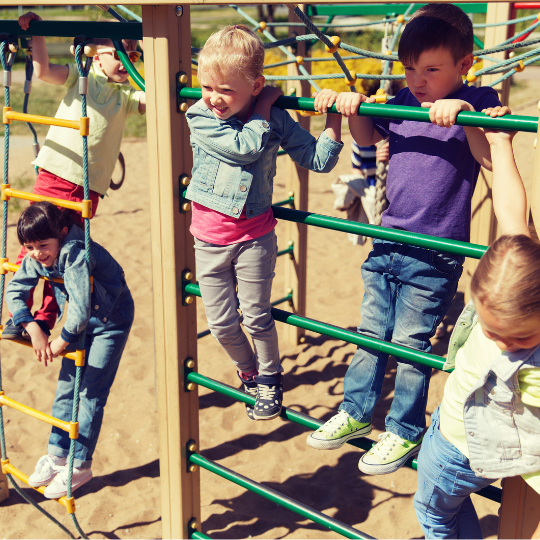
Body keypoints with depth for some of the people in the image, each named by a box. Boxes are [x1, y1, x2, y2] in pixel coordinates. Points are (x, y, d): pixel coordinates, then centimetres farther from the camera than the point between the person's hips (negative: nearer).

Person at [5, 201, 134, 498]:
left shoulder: (75, 254, -35)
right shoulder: (35, 259, -11)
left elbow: (80, 311, -38)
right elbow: (14, 291, -3)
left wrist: (60, 342, -22)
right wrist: (34, 330, -15)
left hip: (111, 320, -7)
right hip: (79, 323, 7)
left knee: (91, 393, -4)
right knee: (66, 386, 9)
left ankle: (80, 464, 8)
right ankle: (57, 454, 22)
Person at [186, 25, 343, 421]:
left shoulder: (276, 120, -8)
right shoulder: (200, 117, -11)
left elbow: (318, 161, -5)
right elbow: (245, 146, -24)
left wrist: (333, 120, -17)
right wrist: (263, 108, -14)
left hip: (254, 236, -1)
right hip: (210, 235, 1)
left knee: (256, 317, 8)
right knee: (221, 322, 11)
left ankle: (270, 380, 33)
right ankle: (250, 372, 38)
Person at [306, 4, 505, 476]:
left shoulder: (475, 103, -9)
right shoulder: (403, 103, 7)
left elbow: (492, 159, -23)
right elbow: (367, 137, 21)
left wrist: (463, 114, -35)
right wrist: (352, 107, 3)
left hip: (434, 255, -6)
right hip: (388, 242, 6)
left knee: (409, 345, 4)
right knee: (370, 333, 15)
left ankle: (405, 432, 22)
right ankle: (356, 411, 32)